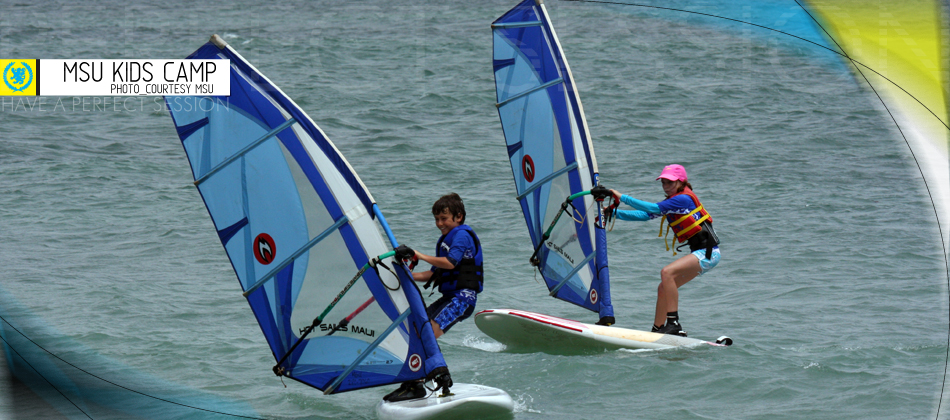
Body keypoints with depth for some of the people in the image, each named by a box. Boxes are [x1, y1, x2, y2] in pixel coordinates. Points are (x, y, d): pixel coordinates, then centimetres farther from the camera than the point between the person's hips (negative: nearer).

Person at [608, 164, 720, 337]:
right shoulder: (671, 203, 14)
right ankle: (657, 330, 20)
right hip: (699, 253, 10)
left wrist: (622, 197, -19)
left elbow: (653, 208, -22)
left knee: (667, 272, -27)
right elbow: (644, 215, 14)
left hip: (708, 253, -10)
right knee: (663, 288, 10)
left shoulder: (683, 199, -14)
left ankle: (674, 324, -27)